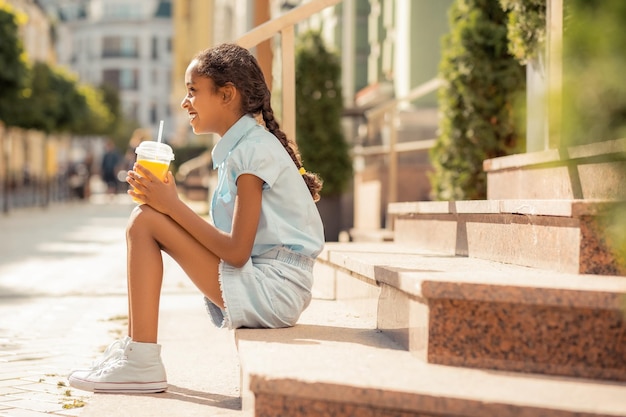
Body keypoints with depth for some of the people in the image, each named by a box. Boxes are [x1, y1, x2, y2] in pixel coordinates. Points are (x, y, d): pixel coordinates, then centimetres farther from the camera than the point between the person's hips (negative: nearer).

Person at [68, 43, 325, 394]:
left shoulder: (253, 151, -14)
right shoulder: (240, 147, 15)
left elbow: (236, 252, -19)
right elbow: (230, 242, 10)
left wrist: (172, 205, -15)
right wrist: (168, 202, -1)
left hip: (273, 290, -10)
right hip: (266, 291, 10)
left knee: (145, 221, -14)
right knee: (146, 220, 10)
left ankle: (141, 363, -13)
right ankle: (135, 348, 7)